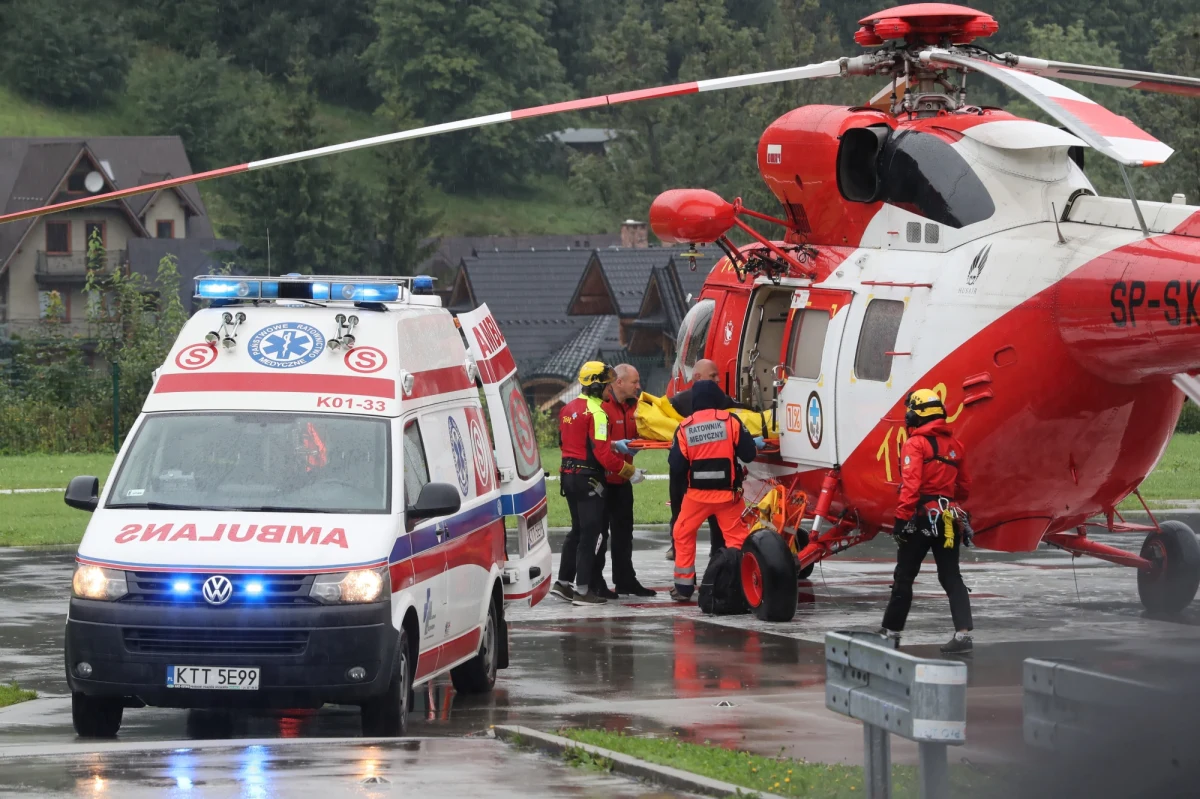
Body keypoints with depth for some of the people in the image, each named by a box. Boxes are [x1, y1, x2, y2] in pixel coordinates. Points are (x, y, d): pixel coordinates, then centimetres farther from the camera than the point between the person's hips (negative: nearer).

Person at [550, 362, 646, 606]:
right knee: (590, 533, -2)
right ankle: (583, 590, -1)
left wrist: (613, 445, 17)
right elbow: (603, 455, -21)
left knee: (578, 530, 19)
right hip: (588, 478, -9)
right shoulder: (596, 412, -18)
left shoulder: (569, 409, 10)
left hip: (568, 475, 9)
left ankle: (563, 582, 20)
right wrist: (630, 472, -11)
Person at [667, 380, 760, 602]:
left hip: (697, 494, 1)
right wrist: (756, 445, 17)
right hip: (728, 493, -1)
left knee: (683, 534, 17)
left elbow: (676, 466, -3)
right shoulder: (730, 421, -7)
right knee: (737, 538, 7)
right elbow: (748, 454, -6)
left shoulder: (685, 428, -4)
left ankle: (684, 587, 17)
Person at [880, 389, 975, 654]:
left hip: (923, 516, -6)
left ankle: (891, 631, 15)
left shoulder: (916, 444, -9)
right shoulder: (955, 445, 12)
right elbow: (964, 486, 21)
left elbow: (911, 483, -19)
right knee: (951, 577, 6)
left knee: (904, 577, 6)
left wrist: (901, 517, -19)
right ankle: (963, 633, -8)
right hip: (950, 519, 6)